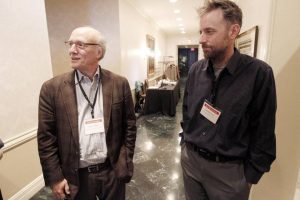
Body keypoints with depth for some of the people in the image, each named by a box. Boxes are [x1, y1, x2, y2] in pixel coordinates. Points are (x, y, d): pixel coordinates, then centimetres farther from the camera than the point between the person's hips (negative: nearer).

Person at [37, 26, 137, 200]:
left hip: (113, 172, 1)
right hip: (75, 177, 0)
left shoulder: (119, 84, -6)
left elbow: (129, 124, -1)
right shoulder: (52, 88, -8)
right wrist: (55, 177, -4)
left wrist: (125, 161, -2)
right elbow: (46, 137, -4)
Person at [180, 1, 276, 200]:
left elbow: (263, 134, -10)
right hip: (190, 158, 4)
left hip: (228, 169, -3)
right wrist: (185, 143, 8)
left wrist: (250, 175, -6)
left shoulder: (259, 73, -15)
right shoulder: (196, 69, -2)